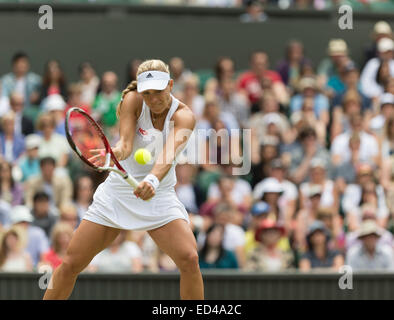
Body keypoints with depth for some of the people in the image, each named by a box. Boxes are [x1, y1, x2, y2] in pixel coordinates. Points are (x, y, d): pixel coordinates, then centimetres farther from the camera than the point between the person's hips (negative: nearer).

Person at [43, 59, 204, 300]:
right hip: (117, 193, 1)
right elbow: (125, 144, -22)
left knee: (189, 258, -24)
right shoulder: (133, 101, -10)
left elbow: (169, 155, -31)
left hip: (159, 196, -1)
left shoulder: (183, 115, -14)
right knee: (71, 264, -3)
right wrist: (115, 152, -47)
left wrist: (152, 181, -51)